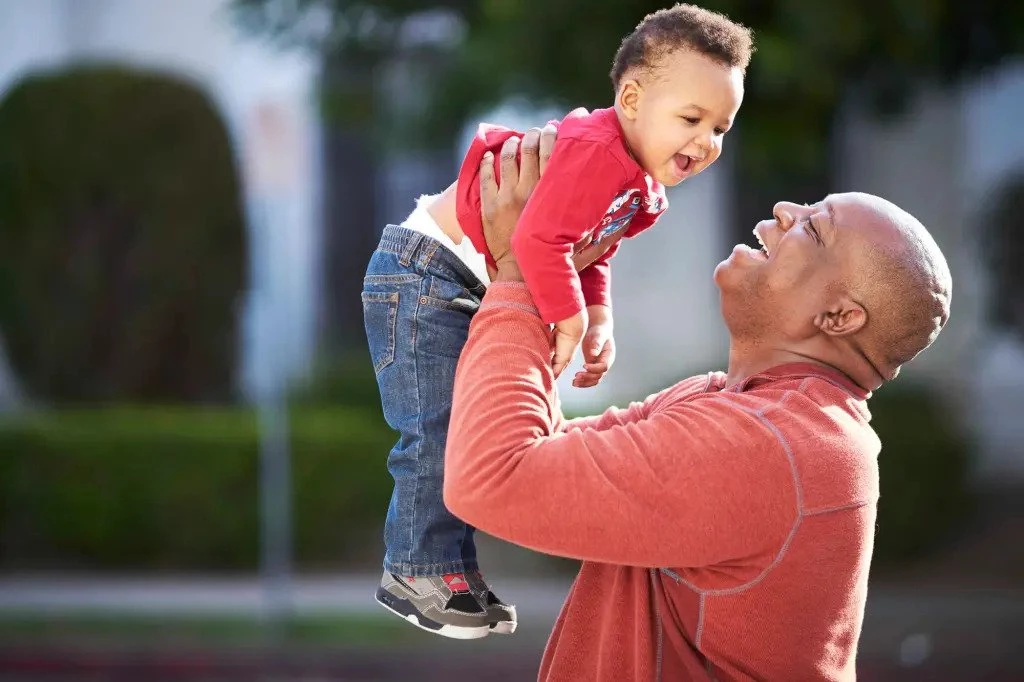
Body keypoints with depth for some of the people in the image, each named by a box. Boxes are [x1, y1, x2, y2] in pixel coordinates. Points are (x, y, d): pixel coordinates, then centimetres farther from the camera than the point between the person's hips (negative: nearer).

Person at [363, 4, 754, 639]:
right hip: (424, 275, -11)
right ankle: (414, 571, 2)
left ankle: (454, 567, 25)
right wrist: (570, 321, -25)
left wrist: (599, 325, 0)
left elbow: (590, 258, 15)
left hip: (473, 293, 11)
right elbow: (540, 240, -36)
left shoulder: (643, 190, 5)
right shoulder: (595, 152, -29)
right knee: (437, 431, -10)